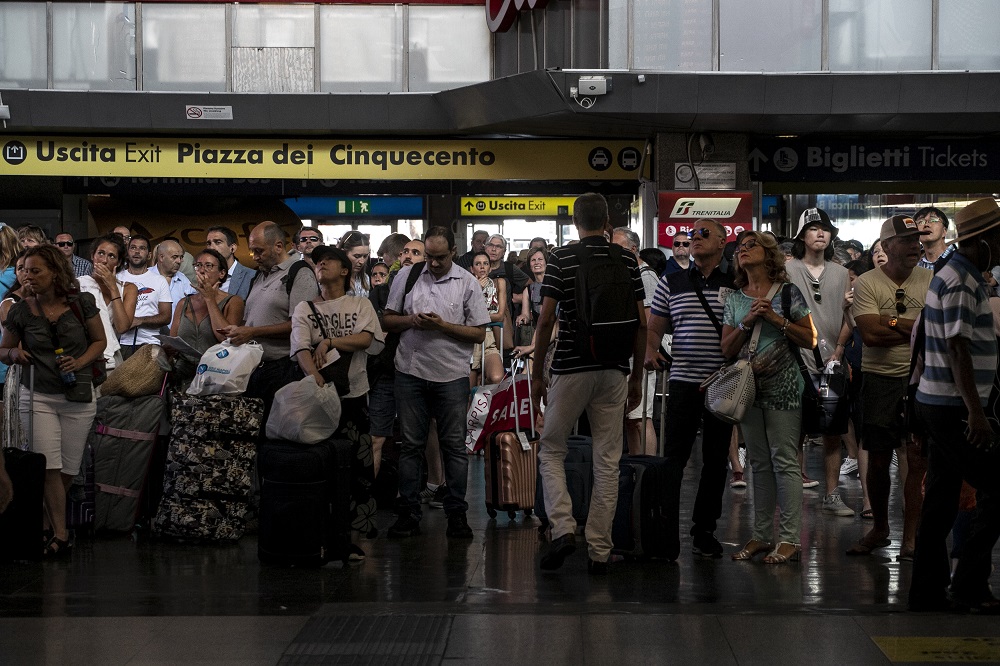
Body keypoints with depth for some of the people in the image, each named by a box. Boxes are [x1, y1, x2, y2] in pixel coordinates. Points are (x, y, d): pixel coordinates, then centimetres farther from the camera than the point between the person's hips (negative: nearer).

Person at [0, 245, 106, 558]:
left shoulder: (81, 303, -2)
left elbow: (99, 341, 6)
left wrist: (80, 362, -11)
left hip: (77, 398, 1)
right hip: (38, 397, -1)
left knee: (69, 468, 4)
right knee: (49, 466, -11)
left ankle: (49, 515, 29)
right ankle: (59, 533, -4)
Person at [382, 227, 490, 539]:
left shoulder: (467, 283, 1)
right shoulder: (407, 275, 7)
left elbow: (479, 333, -1)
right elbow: (387, 320, 11)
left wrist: (443, 326, -14)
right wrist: (411, 320, -10)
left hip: (452, 375, -1)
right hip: (411, 372, 2)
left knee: (454, 445, 1)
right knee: (411, 443, 5)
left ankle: (456, 513, 8)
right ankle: (408, 513, 10)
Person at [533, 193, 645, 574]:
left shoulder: (560, 259, -4)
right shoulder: (627, 261, 4)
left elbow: (546, 319, -8)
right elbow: (641, 323, 3)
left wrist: (537, 374, 1)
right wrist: (637, 377, 12)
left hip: (570, 369, -2)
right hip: (614, 371, 2)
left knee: (551, 449, 12)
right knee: (607, 461, 6)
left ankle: (563, 528, -7)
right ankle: (600, 551, 5)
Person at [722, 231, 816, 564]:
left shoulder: (787, 292, -1)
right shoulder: (735, 299, 12)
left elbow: (810, 340, -3)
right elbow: (727, 348, 7)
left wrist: (776, 319, -13)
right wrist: (748, 321, -8)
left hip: (781, 385, -5)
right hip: (748, 386, 5)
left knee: (784, 459, -7)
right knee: (759, 463, 9)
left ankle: (790, 538, -5)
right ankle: (762, 535, 14)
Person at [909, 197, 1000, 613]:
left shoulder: (952, 276, 17)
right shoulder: (961, 283, -15)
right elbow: (958, 350, -21)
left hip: (938, 406, 10)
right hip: (954, 407, -10)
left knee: (940, 502, 11)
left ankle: (928, 593, 14)